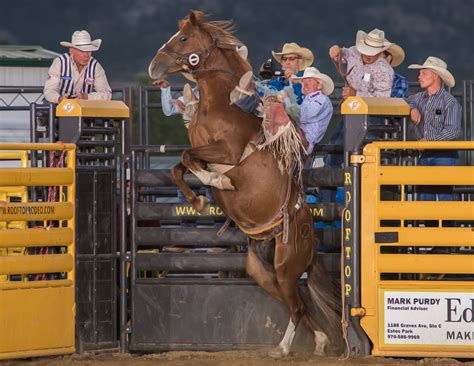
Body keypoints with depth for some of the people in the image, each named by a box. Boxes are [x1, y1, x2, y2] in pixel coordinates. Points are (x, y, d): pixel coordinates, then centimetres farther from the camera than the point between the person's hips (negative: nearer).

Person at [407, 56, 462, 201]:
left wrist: (429, 140, -20)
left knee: (444, 195, -12)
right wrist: (413, 109, 8)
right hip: (425, 156, 7)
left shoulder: (449, 102, -10)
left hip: (445, 155, -7)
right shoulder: (420, 98, 12)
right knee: (425, 197, 5)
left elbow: (454, 132, -17)